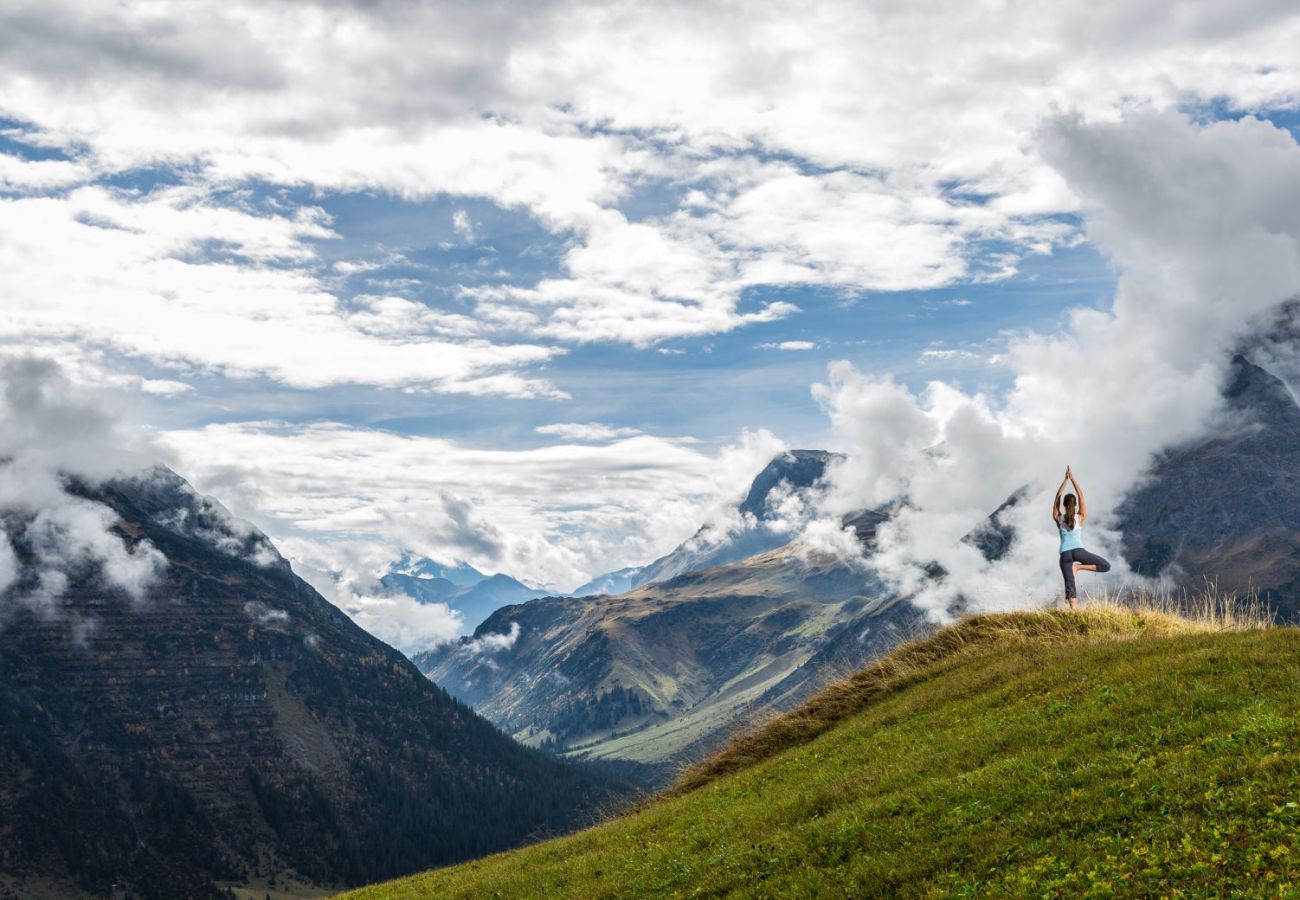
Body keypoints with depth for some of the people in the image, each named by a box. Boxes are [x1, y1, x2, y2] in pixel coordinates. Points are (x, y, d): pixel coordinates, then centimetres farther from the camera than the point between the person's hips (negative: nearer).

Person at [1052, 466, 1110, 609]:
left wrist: (1065, 479, 9)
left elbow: (1057, 497, 9)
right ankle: (1079, 567, -10)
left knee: (1070, 586, -1)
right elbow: (1081, 496, 9)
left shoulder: (1058, 519, 4)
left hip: (1065, 554, 2)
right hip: (1078, 551, -2)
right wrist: (1072, 479, 8)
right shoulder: (1081, 518, 4)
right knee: (1106, 566, 8)